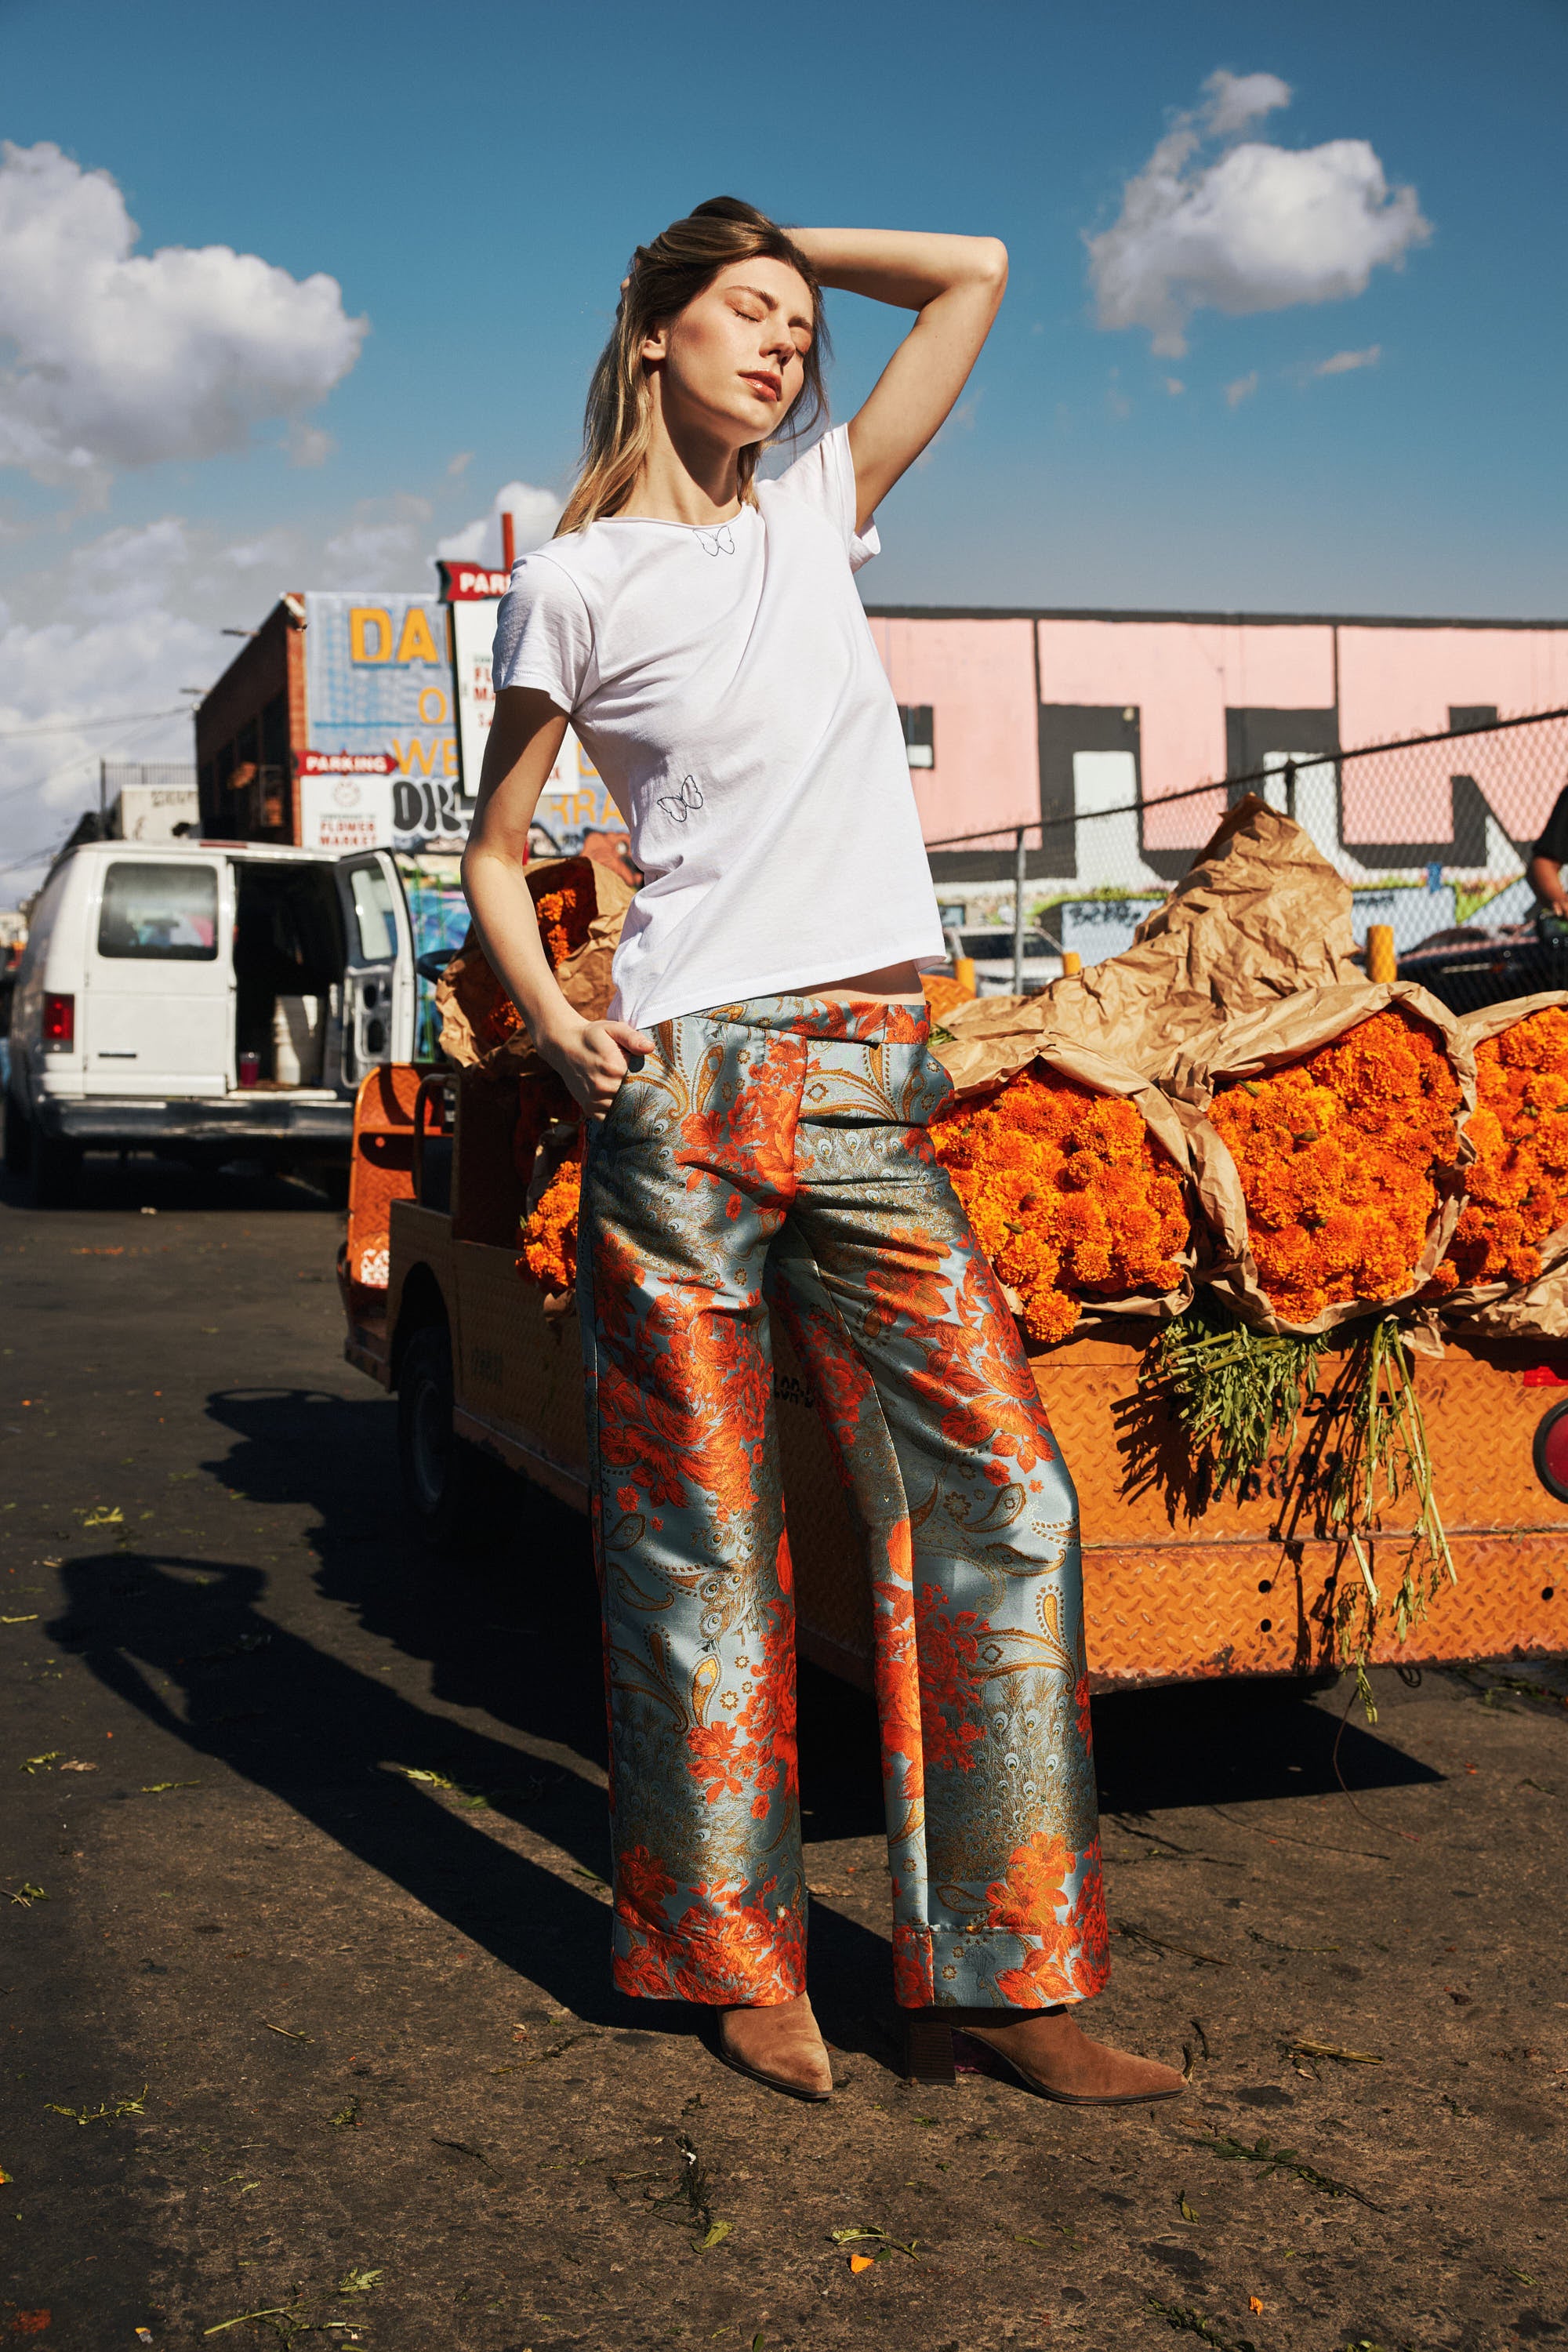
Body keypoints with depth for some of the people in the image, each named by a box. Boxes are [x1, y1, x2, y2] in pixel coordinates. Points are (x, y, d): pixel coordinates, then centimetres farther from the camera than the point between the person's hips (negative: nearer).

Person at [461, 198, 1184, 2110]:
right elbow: (494, 851, 9)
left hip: (869, 1093, 4)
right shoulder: (576, 583, 5)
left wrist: (793, 250, 21)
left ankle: (996, 1975, 5)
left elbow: (973, 273, 21)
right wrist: (555, 1025, -6)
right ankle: (738, 1958, 17)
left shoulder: (819, 515, 16)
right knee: (702, 1532, 2)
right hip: (684, 1087, -4)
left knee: (999, 1496, -3)